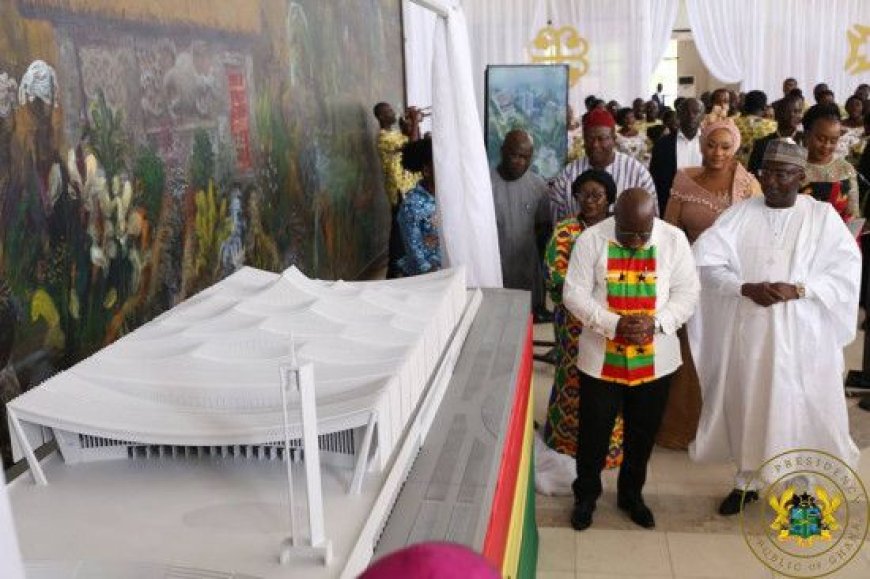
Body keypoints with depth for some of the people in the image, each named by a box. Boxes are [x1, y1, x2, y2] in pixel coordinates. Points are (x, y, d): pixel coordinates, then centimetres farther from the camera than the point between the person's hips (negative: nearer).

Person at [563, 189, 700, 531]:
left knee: (642, 433, 17)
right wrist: (614, 324, -23)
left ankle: (631, 494, 39)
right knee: (594, 431, 11)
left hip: (655, 360, 2)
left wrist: (657, 322, -20)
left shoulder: (674, 240, -6)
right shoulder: (591, 240, -11)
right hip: (601, 358, -1)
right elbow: (574, 294, -10)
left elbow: (688, 291, -3)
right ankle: (586, 495, 33)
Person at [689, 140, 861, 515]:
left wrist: (797, 289, -19)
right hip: (747, 330, 1)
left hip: (801, 333, -1)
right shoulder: (740, 213, 2)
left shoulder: (823, 215, 0)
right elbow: (704, 259, -6)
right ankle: (745, 480, 29)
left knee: (801, 407, 6)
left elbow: (847, 268, -6)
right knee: (746, 403, 11)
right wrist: (746, 288, -19)